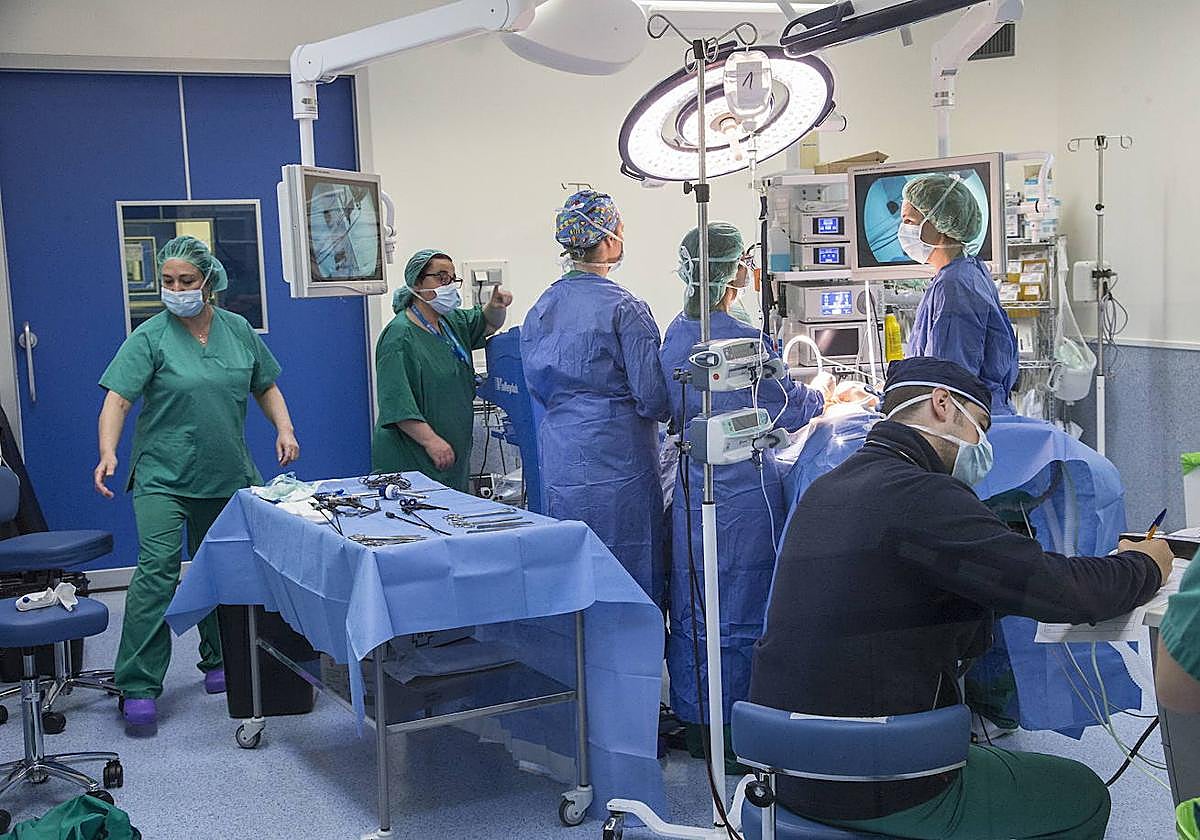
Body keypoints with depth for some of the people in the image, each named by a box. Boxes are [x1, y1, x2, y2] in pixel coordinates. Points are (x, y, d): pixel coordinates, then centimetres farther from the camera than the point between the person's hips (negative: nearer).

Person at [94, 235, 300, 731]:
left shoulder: (238, 330, 7)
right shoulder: (150, 337, -6)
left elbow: (266, 386, 17)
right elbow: (118, 398, -15)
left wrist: (284, 429, 0)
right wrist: (108, 454, -30)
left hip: (229, 477, 4)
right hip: (163, 478, -4)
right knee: (157, 570, -14)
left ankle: (218, 663, 29)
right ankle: (138, 687, -10)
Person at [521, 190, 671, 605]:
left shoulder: (541, 308, 7)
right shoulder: (623, 308, -13)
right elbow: (652, 395, -13)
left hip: (559, 459, 7)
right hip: (617, 458, -6)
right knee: (630, 569, 3)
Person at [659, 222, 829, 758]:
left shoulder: (675, 335, 4)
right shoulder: (743, 341, -17)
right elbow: (790, 411, -7)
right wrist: (821, 395, 15)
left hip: (691, 486, 7)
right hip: (743, 488, -7)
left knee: (692, 609, 13)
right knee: (739, 612, 4)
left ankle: (695, 722, 24)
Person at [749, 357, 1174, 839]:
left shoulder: (824, 491, 9)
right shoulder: (921, 495, -19)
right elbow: (1063, 591, -19)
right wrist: (1144, 565, 4)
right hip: (878, 795, -8)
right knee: (1084, 796, 14)